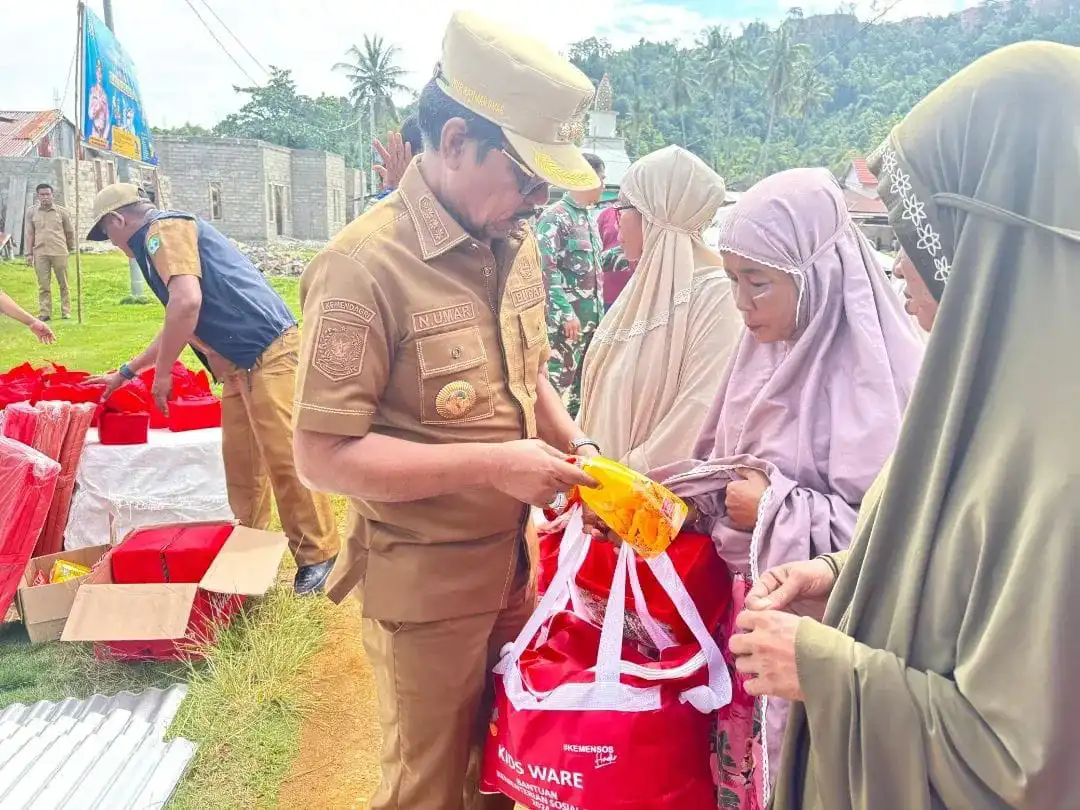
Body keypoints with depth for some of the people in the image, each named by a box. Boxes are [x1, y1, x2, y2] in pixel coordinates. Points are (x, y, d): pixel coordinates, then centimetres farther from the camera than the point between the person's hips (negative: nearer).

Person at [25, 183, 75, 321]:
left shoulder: (62, 211, 4)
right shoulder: (32, 213, 8)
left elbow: (70, 232, 11)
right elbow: (30, 234, 8)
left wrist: (70, 248, 15)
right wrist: (29, 253, 4)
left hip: (59, 253, -1)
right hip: (40, 254, 1)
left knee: (63, 284, 4)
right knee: (43, 285, 2)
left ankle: (66, 312, 11)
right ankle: (44, 313, 5)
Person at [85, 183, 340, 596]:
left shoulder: (164, 229, -4)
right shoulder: (169, 237, 27)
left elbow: (187, 302, -22)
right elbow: (178, 327, 36)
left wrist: (162, 373, -12)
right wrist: (127, 371, 44)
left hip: (269, 355, -10)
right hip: (243, 366, 10)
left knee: (286, 460, -7)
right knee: (240, 463, 14)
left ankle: (318, 555, 2)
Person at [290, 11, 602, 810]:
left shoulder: (515, 245, 1)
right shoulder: (366, 266, -22)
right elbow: (323, 455, -23)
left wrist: (573, 444, -4)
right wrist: (492, 464, -26)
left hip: (513, 558, 7)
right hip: (424, 581, -6)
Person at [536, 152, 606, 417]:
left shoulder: (589, 217, 15)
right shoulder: (554, 217, -11)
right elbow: (547, 269, -17)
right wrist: (566, 313, -20)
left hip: (592, 314, 9)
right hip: (566, 316, -9)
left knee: (583, 378, 14)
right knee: (560, 378, -4)